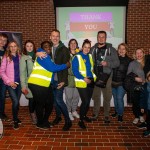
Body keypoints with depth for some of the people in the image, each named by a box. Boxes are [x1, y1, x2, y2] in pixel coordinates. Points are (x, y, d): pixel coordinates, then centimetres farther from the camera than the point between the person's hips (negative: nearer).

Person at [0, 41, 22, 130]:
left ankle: (16, 117, 30)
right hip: (11, 83, -3)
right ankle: (15, 120, 9)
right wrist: (9, 81, -11)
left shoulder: (20, 57, 4)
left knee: (17, 101, 11)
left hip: (19, 83, 3)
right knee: (15, 101, -10)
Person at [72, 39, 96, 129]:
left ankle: (84, 115, 35)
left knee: (88, 100, 14)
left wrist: (93, 77, 7)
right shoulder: (77, 57, -9)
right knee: (85, 101, -10)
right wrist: (84, 78, -21)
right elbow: (75, 71, -14)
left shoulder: (90, 56, 8)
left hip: (91, 81, 6)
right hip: (82, 83, -6)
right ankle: (81, 120, 4)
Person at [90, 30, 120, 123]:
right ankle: (95, 113, 26)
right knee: (96, 96, 11)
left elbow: (117, 63, -1)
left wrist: (107, 63, -18)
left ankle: (106, 115, 17)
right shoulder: (93, 49, 9)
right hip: (95, 76, 2)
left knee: (107, 97, 4)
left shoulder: (111, 49, 1)